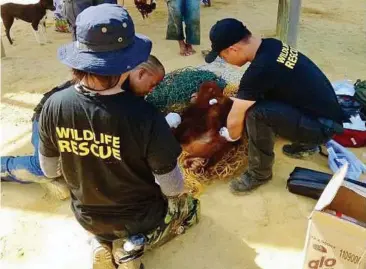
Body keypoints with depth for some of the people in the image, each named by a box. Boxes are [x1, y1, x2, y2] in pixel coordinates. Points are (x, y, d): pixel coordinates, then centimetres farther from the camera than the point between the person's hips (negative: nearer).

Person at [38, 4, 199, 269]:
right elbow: (172, 188, -22)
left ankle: (107, 244, 11)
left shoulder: (54, 106, -21)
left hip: (88, 216, 5)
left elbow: (50, 170, -4)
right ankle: (132, 245, 6)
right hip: (140, 218, -4)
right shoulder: (145, 116, -34)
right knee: (188, 206, 27)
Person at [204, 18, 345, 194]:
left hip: (323, 126, -9)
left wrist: (231, 136, 4)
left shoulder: (259, 70, -28)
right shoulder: (270, 46, -2)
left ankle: (260, 173, -1)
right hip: (325, 111, 9)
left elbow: (234, 122, -16)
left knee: (256, 113, -25)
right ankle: (305, 144, 25)